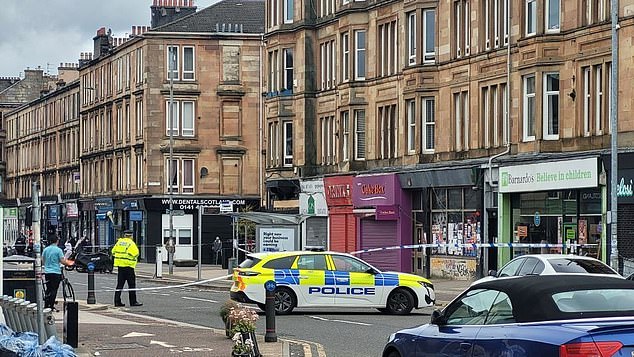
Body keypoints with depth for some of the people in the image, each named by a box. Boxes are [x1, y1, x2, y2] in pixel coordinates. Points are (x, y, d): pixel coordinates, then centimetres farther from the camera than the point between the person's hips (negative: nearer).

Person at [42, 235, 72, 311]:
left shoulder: (45, 249, 6)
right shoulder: (58, 250, -10)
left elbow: (43, 261, 14)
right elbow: (62, 261, -12)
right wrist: (68, 263, 7)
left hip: (47, 272, 5)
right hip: (56, 272, -5)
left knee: (48, 289, 13)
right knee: (54, 289, -2)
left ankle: (46, 306, 15)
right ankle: (51, 306, -4)